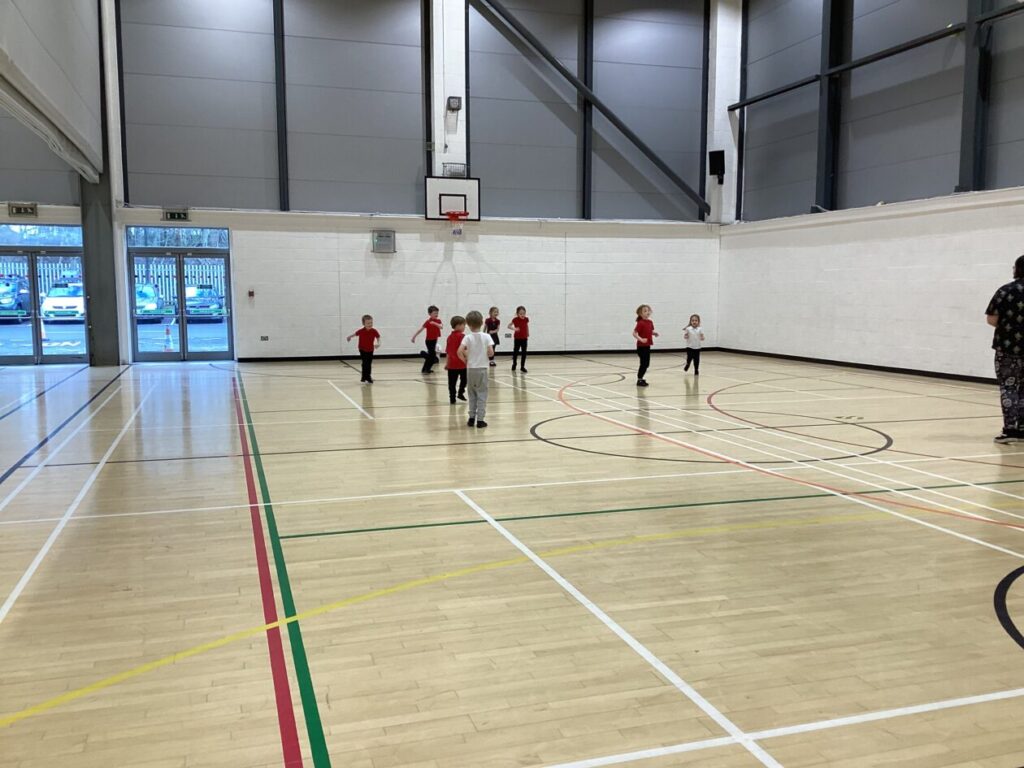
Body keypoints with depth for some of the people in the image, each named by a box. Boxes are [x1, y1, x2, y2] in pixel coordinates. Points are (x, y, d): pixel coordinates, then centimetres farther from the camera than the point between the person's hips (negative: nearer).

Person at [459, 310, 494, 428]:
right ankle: (480, 420, 3)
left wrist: (465, 360, -1)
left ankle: (472, 418, 15)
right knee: (482, 394, 5)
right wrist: (485, 356, 9)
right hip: (482, 369, -1)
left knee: (472, 394, 15)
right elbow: (491, 353, -13)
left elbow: (460, 351, -19)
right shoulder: (486, 337, -5)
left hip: (471, 369, 1)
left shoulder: (468, 337, -7)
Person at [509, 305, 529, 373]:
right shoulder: (515, 319, -12)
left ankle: (522, 367, 8)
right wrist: (514, 328, -25)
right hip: (517, 338, -2)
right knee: (515, 352, 9)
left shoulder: (526, 319, -3)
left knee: (524, 353, 0)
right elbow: (509, 326, -8)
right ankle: (514, 364, 29)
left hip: (524, 338, 2)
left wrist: (528, 334, 19)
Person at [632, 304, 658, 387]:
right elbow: (634, 333, -20)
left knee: (646, 364, 13)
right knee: (644, 363, -6)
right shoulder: (640, 323, -17)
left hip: (647, 346, 8)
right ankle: (639, 380, 3)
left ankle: (640, 378, 27)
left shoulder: (650, 322, 7)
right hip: (641, 346, -8)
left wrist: (654, 334, 1)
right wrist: (641, 339, -31)